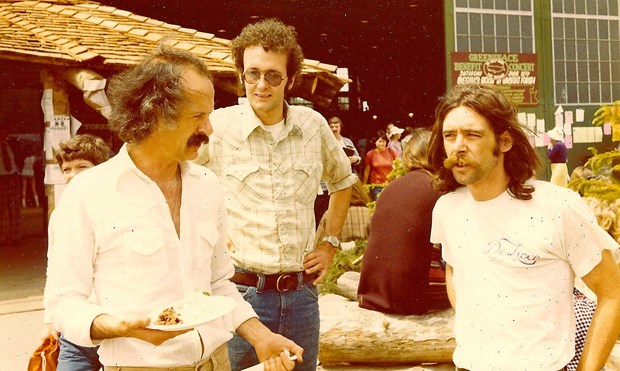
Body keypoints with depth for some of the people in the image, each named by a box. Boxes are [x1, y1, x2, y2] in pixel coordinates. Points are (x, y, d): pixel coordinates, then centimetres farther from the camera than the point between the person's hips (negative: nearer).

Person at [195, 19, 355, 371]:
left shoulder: (313, 125, 3)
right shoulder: (217, 127, -9)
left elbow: (343, 180, 21)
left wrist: (331, 242, 14)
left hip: (301, 292, 4)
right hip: (241, 291, -3)